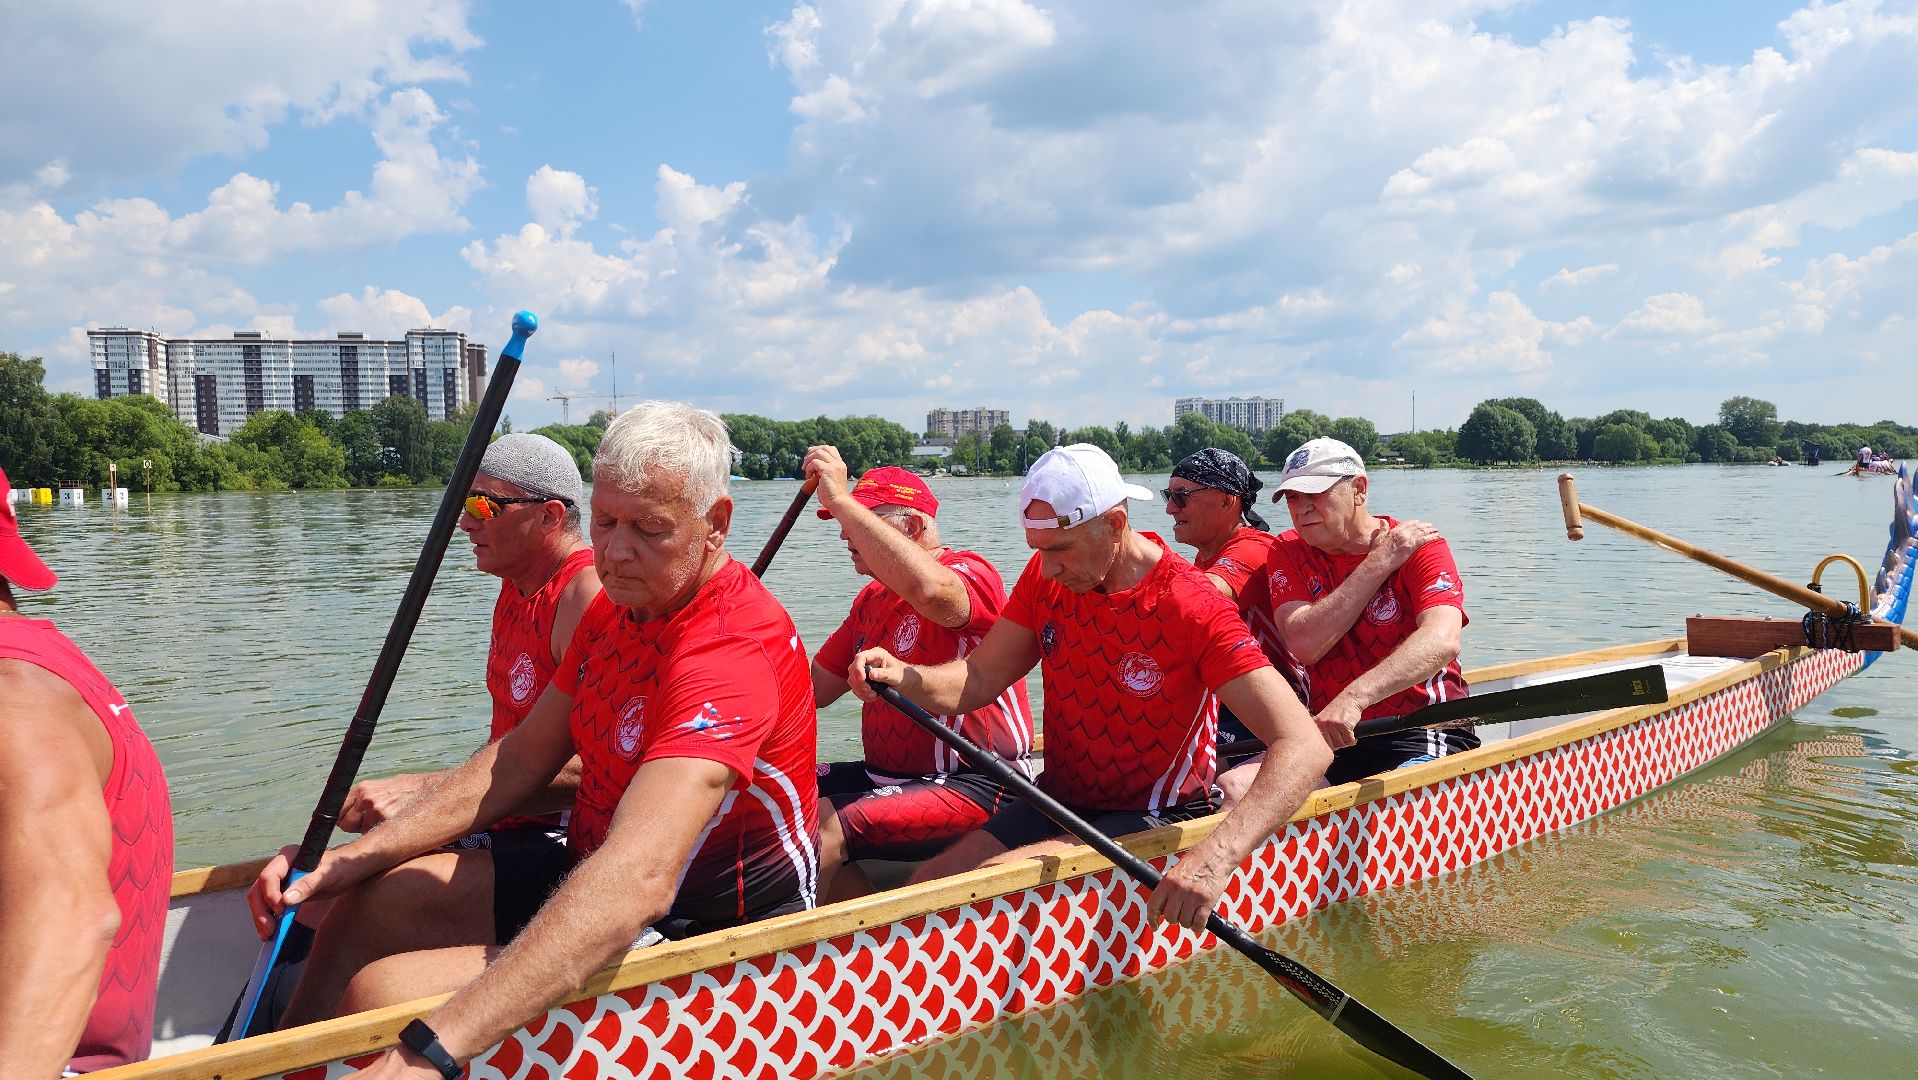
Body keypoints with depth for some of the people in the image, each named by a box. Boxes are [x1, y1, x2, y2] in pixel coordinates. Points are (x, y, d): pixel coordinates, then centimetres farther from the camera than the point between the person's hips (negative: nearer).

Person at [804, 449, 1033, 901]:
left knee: (822, 827, -26)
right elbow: (813, 688, 18)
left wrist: (839, 499, -33)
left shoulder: (971, 573, -12)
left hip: (973, 790, -9)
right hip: (887, 776, 10)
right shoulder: (870, 600, 16)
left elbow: (929, 590, -38)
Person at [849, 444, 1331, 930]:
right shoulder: (1046, 577, -3)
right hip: (1057, 799, 6)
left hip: (1153, 823, -5)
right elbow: (978, 680, 1)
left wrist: (1216, 856, -45)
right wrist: (901, 675, -22)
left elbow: (1305, 747, -30)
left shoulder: (1193, 608, -22)